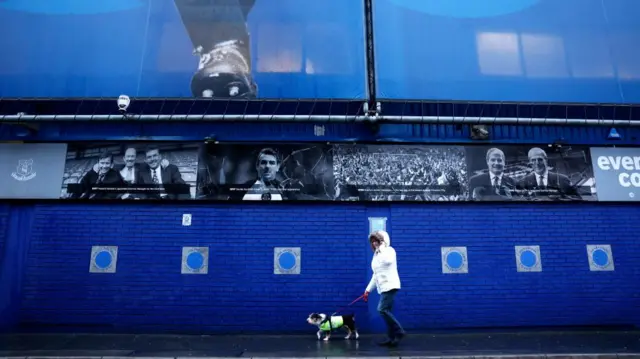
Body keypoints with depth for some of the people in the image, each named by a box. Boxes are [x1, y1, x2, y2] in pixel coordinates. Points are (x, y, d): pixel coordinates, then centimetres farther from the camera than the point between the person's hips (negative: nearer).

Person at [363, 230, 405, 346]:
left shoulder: (389, 250, -4)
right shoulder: (377, 255, 19)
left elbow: (387, 261, -29)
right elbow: (375, 274, 22)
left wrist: (381, 247, -16)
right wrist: (368, 289, 20)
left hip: (390, 285, -8)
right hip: (383, 287, 9)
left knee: (382, 309, -17)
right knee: (386, 311, 5)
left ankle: (399, 332, -8)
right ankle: (391, 338, 9)